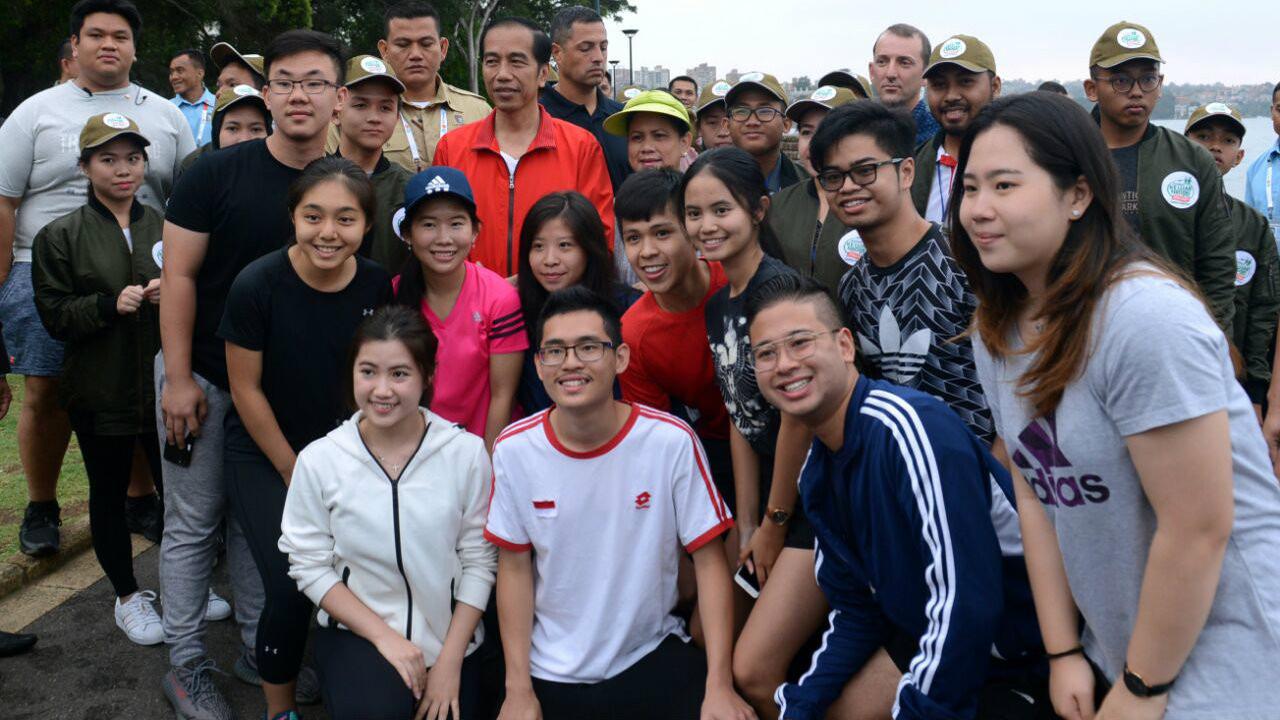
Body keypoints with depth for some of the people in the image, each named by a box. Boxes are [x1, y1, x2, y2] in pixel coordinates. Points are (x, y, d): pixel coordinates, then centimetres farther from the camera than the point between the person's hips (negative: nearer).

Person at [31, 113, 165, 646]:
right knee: (109, 492, 11)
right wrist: (110, 305, -21)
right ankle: (127, 596, 28)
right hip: (100, 392, -1)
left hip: (165, 384, 2)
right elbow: (54, 316, -5)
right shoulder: (61, 236, -1)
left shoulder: (165, 227, 7)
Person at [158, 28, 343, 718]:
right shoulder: (217, 173, -12)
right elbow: (179, 276, -10)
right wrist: (178, 377, -12)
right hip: (203, 378, -3)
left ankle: (257, 649, 28)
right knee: (194, 523, 6)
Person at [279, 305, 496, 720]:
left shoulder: (467, 453, -10)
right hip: (357, 632, -1)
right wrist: (384, 636, -11)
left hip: (448, 637, 1)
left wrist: (451, 659, -8)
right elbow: (309, 566, -5)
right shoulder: (319, 460, -9)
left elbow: (479, 560, -5)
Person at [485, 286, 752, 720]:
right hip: (550, 670, 2)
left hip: (652, 654, -1)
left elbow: (709, 559, -9)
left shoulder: (671, 441, -15)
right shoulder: (514, 449, -9)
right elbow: (515, 568, -1)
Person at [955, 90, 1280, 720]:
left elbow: (1199, 530, -23)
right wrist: (1064, 652, 0)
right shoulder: (998, 329, -2)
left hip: (1223, 650, -7)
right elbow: (1035, 491, 2)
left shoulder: (1147, 319, -26)